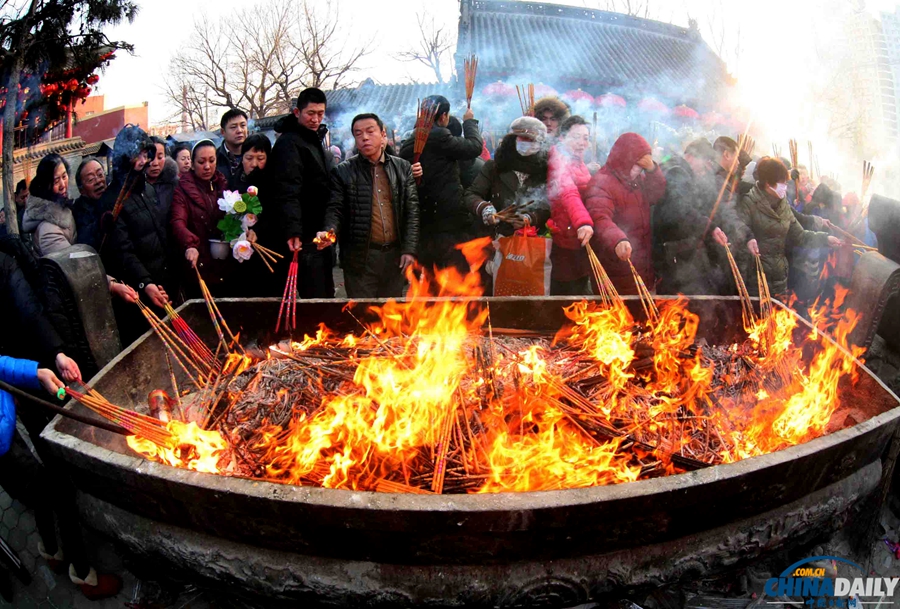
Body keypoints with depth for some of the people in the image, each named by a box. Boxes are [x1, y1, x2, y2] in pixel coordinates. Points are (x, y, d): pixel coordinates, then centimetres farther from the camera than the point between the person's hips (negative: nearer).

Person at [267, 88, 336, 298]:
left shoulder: (317, 141, 18)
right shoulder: (289, 143, -12)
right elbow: (287, 192, -23)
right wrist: (293, 230, -34)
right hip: (305, 239, -10)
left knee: (326, 295, 16)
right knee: (315, 299, -8)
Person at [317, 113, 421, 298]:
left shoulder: (403, 168, 9)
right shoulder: (343, 171, 3)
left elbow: (412, 211, 7)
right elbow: (336, 209, 0)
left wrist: (409, 249, -1)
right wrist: (330, 231, -22)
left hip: (396, 255, 2)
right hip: (360, 257, -2)